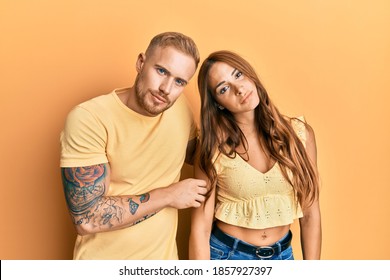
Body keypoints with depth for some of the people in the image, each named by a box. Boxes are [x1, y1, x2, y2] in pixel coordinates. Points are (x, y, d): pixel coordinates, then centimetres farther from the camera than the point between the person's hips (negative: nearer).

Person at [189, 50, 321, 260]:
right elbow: (200, 228, -15)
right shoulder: (214, 148, -15)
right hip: (225, 253, -2)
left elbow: (310, 215, -4)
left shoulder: (300, 133, -10)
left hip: (283, 255, 2)